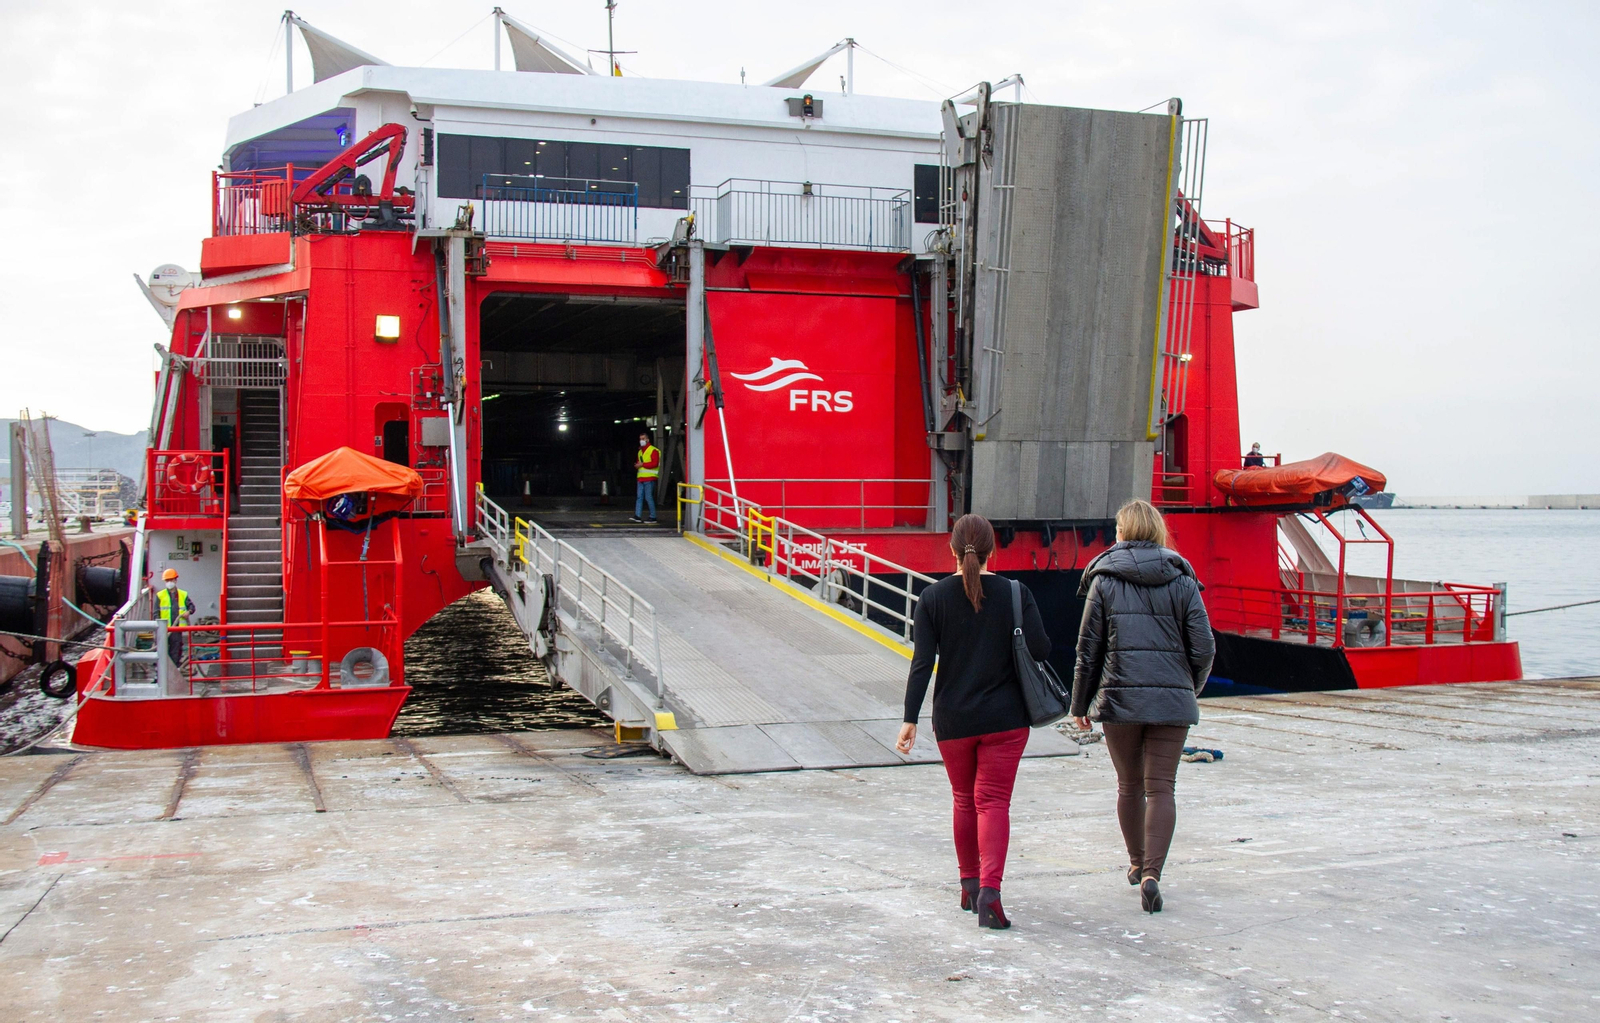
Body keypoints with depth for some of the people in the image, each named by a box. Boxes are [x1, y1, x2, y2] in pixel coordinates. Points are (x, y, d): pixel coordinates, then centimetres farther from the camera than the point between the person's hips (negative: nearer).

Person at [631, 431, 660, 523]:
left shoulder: (653, 450, -5)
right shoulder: (640, 451, 22)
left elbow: (655, 463, -15)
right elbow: (638, 462, 29)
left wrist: (642, 464, -15)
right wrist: (637, 465, 4)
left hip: (649, 478, -8)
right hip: (641, 477, 8)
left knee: (649, 497, -7)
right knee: (639, 497, 2)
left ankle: (653, 517, -1)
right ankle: (638, 516, 0)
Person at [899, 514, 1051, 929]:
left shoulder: (934, 597, -4)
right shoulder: (1015, 593, -6)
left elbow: (922, 663, -8)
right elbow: (1041, 649, -7)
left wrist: (910, 719, -6)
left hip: (953, 720, 1)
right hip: (1005, 718, -1)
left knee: (964, 801, 18)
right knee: (994, 801, -1)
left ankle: (970, 885, 26)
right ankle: (989, 888, -18)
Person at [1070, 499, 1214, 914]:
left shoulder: (1104, 579, 0)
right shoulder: (1181, 580, 2)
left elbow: (1089, 649, 1)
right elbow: (1204, 649, 0)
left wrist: (1080, 704, 11)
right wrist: (1189, 690, 18)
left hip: (1119, 699, 0)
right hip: (1172, 700, 0)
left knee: (1129, 786, 17)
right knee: (1161, 789, 1)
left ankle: (1137, 863, 32)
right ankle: (1151, 873, -14)